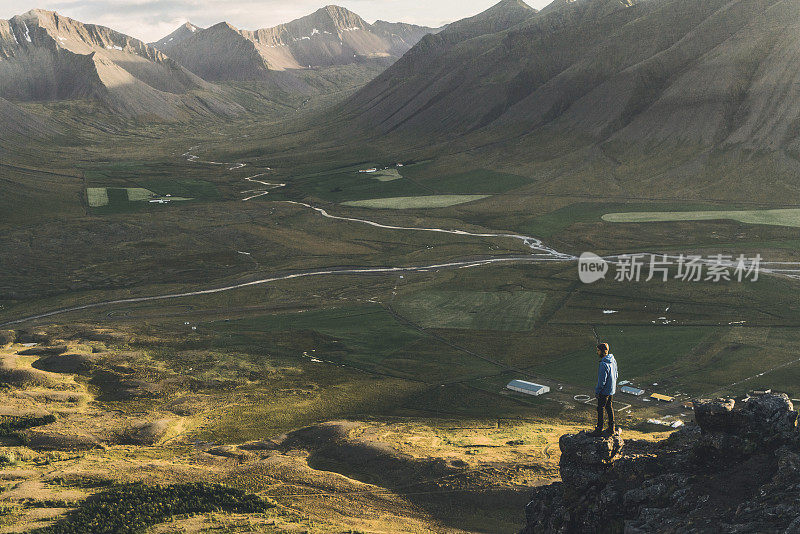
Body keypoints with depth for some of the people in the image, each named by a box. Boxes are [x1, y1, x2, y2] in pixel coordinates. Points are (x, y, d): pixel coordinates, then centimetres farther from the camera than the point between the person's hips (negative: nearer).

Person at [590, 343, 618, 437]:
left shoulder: (604, 364, -28)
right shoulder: (613, 361, 0)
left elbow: (602, 381, -24)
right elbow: (615, 375, 11)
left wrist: (597, 391, -12)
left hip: (604, 391, -8)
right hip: (612, 390, 8)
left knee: (600, 410, 4)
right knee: (609, 408, 18)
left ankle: (599, 430, 12)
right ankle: (611, 429, 26)